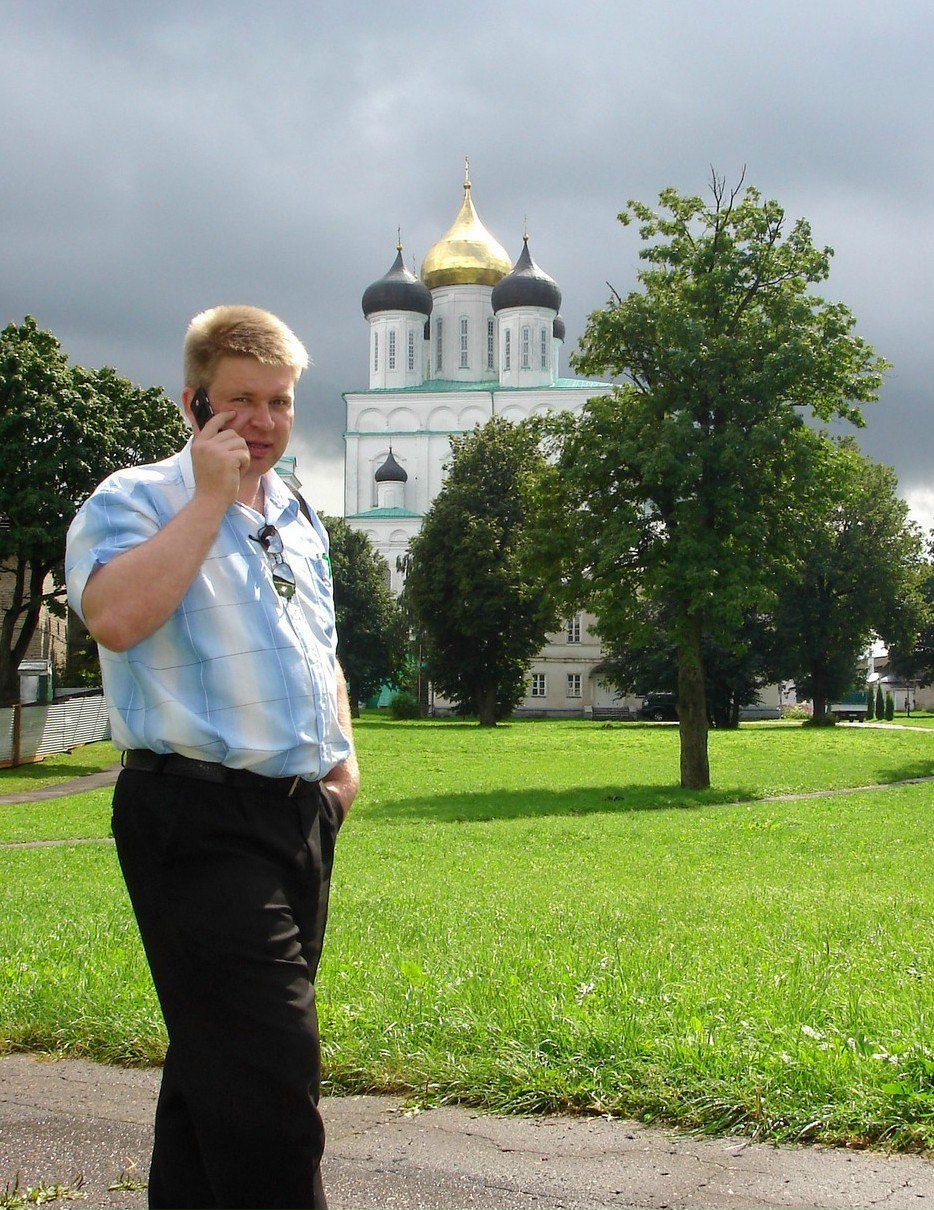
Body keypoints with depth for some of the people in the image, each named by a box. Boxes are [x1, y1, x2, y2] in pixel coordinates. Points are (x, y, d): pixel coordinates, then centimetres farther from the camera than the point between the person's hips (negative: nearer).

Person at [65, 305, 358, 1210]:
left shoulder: (298, 521, 19)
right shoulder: (134, 501, -4)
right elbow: (115, 616, -24)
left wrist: (342, 754, 14)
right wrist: (211, 498, -16)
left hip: (301, 811, 8)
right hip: (199, 819, -8)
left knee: (220, 1061, 16)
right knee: (267, 1071, -13)